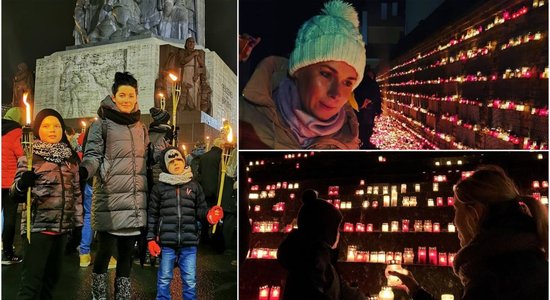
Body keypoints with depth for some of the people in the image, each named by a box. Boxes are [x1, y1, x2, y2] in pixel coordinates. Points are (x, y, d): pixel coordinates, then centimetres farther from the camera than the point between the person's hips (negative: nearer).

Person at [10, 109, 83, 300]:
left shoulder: (70, 157, 11)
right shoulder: (30, 156, -3)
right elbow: (16, 194, -7)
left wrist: (78, 223, 11)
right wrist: (22, 184, -30)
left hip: (62, 226, 5)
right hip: (38, 226, -5)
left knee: (52, 277, 15)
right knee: (32, 281, -10)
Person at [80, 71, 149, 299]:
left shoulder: (141, 128, 18)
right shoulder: (101, 125, 1)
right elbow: (93, 156, -8)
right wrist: (83, 171, -27)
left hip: (135, 202, 5)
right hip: (109, 200, -5)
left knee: (127, 252, 11)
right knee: (105, 250, 1)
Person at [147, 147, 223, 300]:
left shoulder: (194, 186, 8)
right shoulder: (159, 188, 5)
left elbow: (201, 209, 9)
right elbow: (153, 215, 6)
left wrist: (209, 214, -14)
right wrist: (151, 239, 1)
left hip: (189, 242, 1)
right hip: (166, 242, -1)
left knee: (190, 280, 7)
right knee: (164, 279, 10)